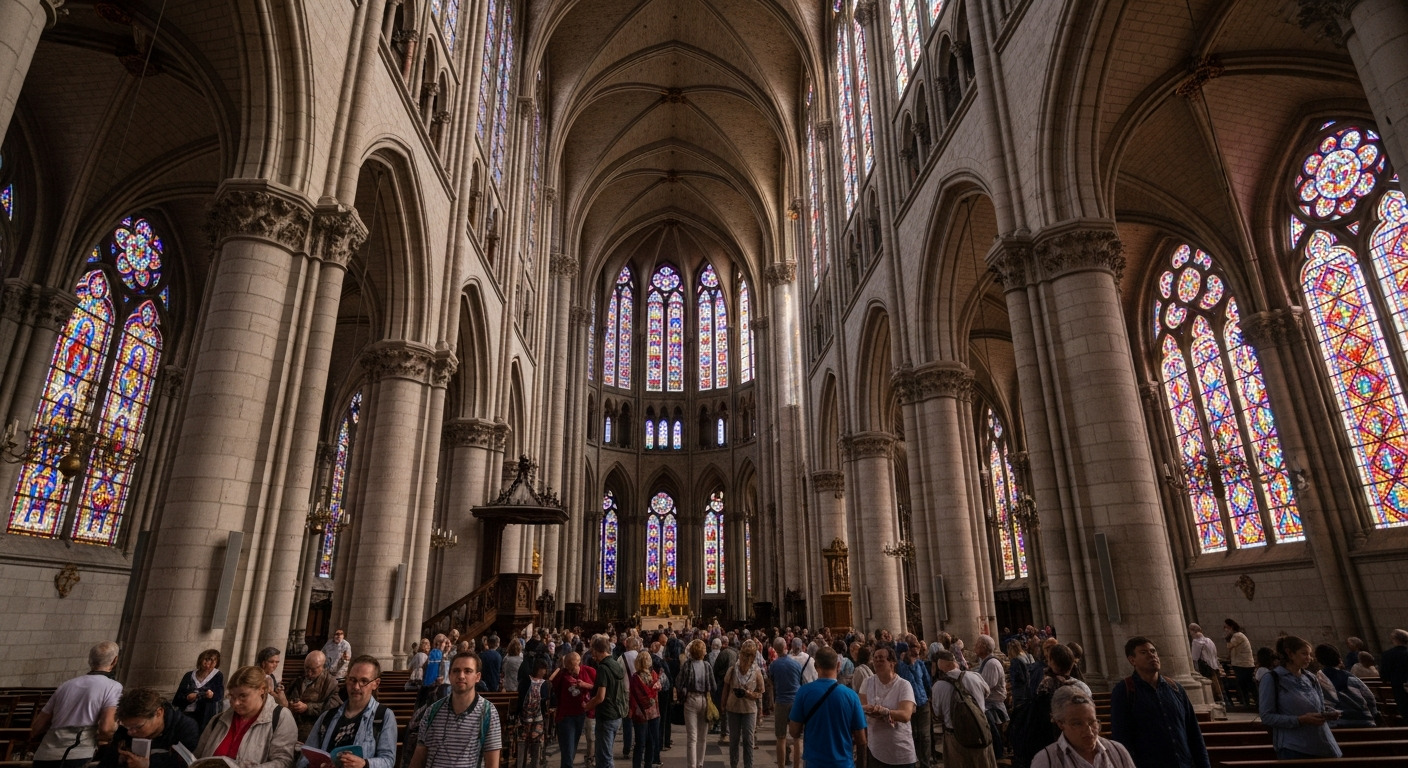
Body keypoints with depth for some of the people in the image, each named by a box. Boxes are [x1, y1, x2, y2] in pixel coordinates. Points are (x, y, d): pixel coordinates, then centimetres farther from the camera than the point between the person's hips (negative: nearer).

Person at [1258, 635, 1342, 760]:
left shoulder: (1311, 678, 11)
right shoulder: (1272, 679, -9)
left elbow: (1320, 707, 19)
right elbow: (1267, 717, -13)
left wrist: (1330, 713, -3)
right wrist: (1300, 720, -20)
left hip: (1322, 745, 6)